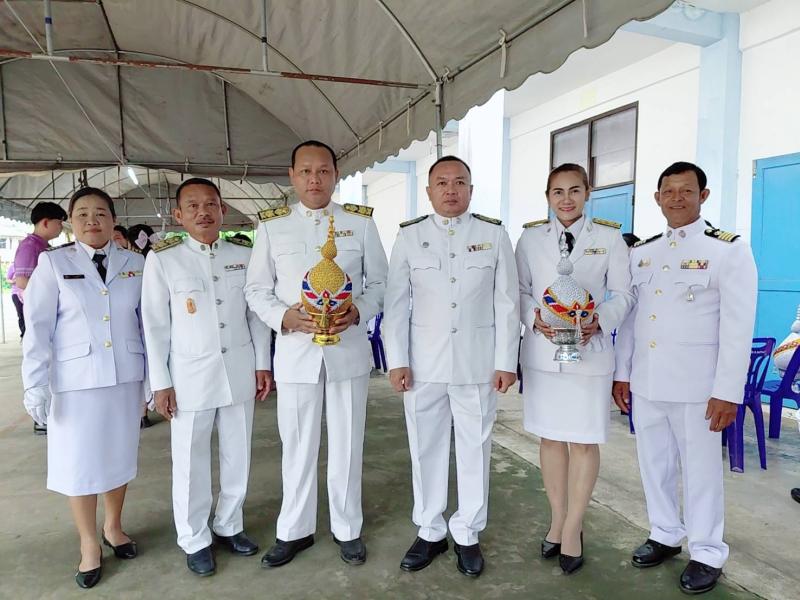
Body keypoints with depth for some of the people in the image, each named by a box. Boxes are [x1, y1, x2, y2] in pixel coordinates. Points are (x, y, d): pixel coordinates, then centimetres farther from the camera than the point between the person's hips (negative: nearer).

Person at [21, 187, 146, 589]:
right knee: (79, 462, 8)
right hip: (75, 379, -2)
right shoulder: (53, 262, -2)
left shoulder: (135, 265, 3)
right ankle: (89, 545, 25)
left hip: (125, 376, 2)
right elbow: (37, 326, -4)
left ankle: (113, 527, 35)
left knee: (119, 454, 14)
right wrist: (35, 384, -8)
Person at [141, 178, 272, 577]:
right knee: (191, 463, 8)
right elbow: (155, 325, -2)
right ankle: (194, 540, 28)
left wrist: (262, 364, 5)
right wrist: (161, 383, -4)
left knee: (238, 455, 14)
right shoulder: (162, 259, -5)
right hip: (190, 374, -2)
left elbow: (256, 314, 8)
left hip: (239, 370, 3)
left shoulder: (244, 255, 2)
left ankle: (229, 526, 35)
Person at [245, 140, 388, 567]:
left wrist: (358, 312, -15)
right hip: (295, 351, 0)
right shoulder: (272, 225, 4)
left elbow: (378, 282, 5)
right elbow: (256, 288, 5)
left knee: (346, 444, 12)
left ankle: (347, 529, 31)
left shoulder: (361, 222, 3)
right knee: (297, 445, 11)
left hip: (348, 349, 0)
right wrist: (284, 316, -15)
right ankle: (294, 530, 31)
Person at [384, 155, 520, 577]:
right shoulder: (409, 236, 3)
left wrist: (505, 362, -3)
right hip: (424, 362, 1)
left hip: (477, 362, 0)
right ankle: (430, 531, 29)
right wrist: (397, 361, -5)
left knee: (475, 448, 9)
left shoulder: (494, 235, 2)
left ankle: (467, 534, 28)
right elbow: (396, 303, 1)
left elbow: (506, 303, 1)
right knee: (425, 448, 11)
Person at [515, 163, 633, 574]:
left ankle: (572, 528, 20)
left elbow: (622, 293, 3)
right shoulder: (531, 237, 6)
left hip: (589, 350, -1)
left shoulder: (609, 237, 3)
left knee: (584, 441, 3)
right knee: (550, 437, 11)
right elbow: (519, 289, 6)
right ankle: (557, 521, 27)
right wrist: (534, 317, -14)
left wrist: (600, 321, -15)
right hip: (541, 350, 2)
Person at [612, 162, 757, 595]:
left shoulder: (728, 250, -6)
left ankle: (707, 554, 26)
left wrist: (728, 391, -14)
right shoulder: (641, 251, 9)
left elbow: (738, 327, -10)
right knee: (654, 463, 15)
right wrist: (622, 372, 9)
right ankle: (665, 534, 34)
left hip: (696, 384, -4)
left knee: (700, 469, 8)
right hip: (645, 381, 5)